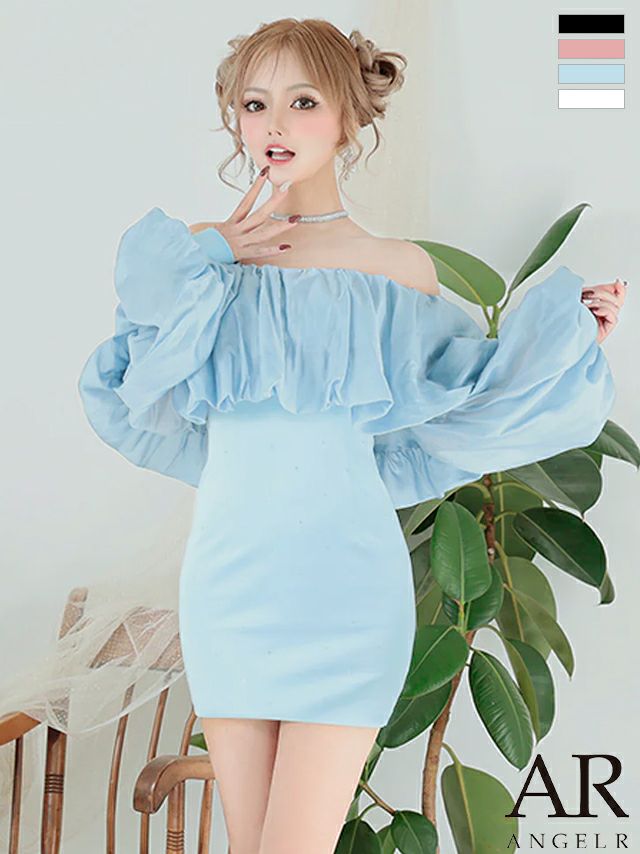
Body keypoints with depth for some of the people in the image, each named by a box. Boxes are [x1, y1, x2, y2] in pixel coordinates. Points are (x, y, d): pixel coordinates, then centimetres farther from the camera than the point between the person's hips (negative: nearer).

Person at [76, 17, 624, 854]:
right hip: (225, 572, 3)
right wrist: (199, 266, -8)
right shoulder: (200, 251, 5)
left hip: (344, 578, -2)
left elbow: (466, 402, 6)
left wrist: (568, 331, -3)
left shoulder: (399, 267, 1)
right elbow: (127, 396, -2)